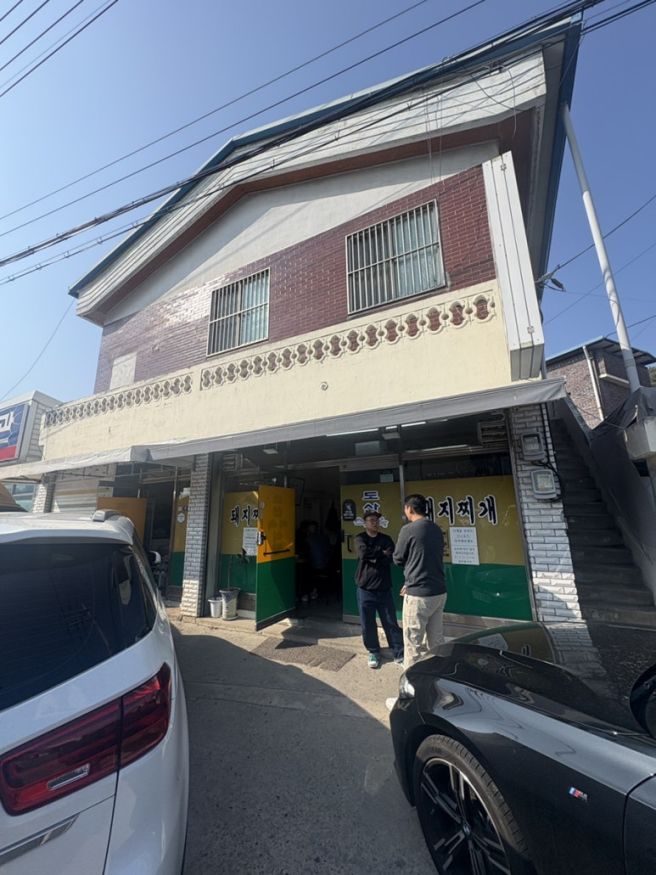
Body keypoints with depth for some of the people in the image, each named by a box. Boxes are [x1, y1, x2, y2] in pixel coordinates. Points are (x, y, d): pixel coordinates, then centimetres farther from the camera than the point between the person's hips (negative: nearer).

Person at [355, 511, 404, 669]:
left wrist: (374, 558, -15)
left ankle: (399, 653, 22)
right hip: (365, 589, -1)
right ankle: (373, 652, 29)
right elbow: (364, 553, -20)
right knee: (368, 624, 10)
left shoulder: (386, 539, 5)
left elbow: (391, 558, -10)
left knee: (391, 623, 7)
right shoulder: (360, 538, -1)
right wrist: (381, 553, -11)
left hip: (384, 589, 1)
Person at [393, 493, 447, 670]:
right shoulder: (437, 530, 7)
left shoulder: (408, 529, -15)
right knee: (436, 640, 18)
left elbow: (398, 559, -4)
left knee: (413, 642, 6)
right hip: (439, 591, 7)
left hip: (419, 594, -7)